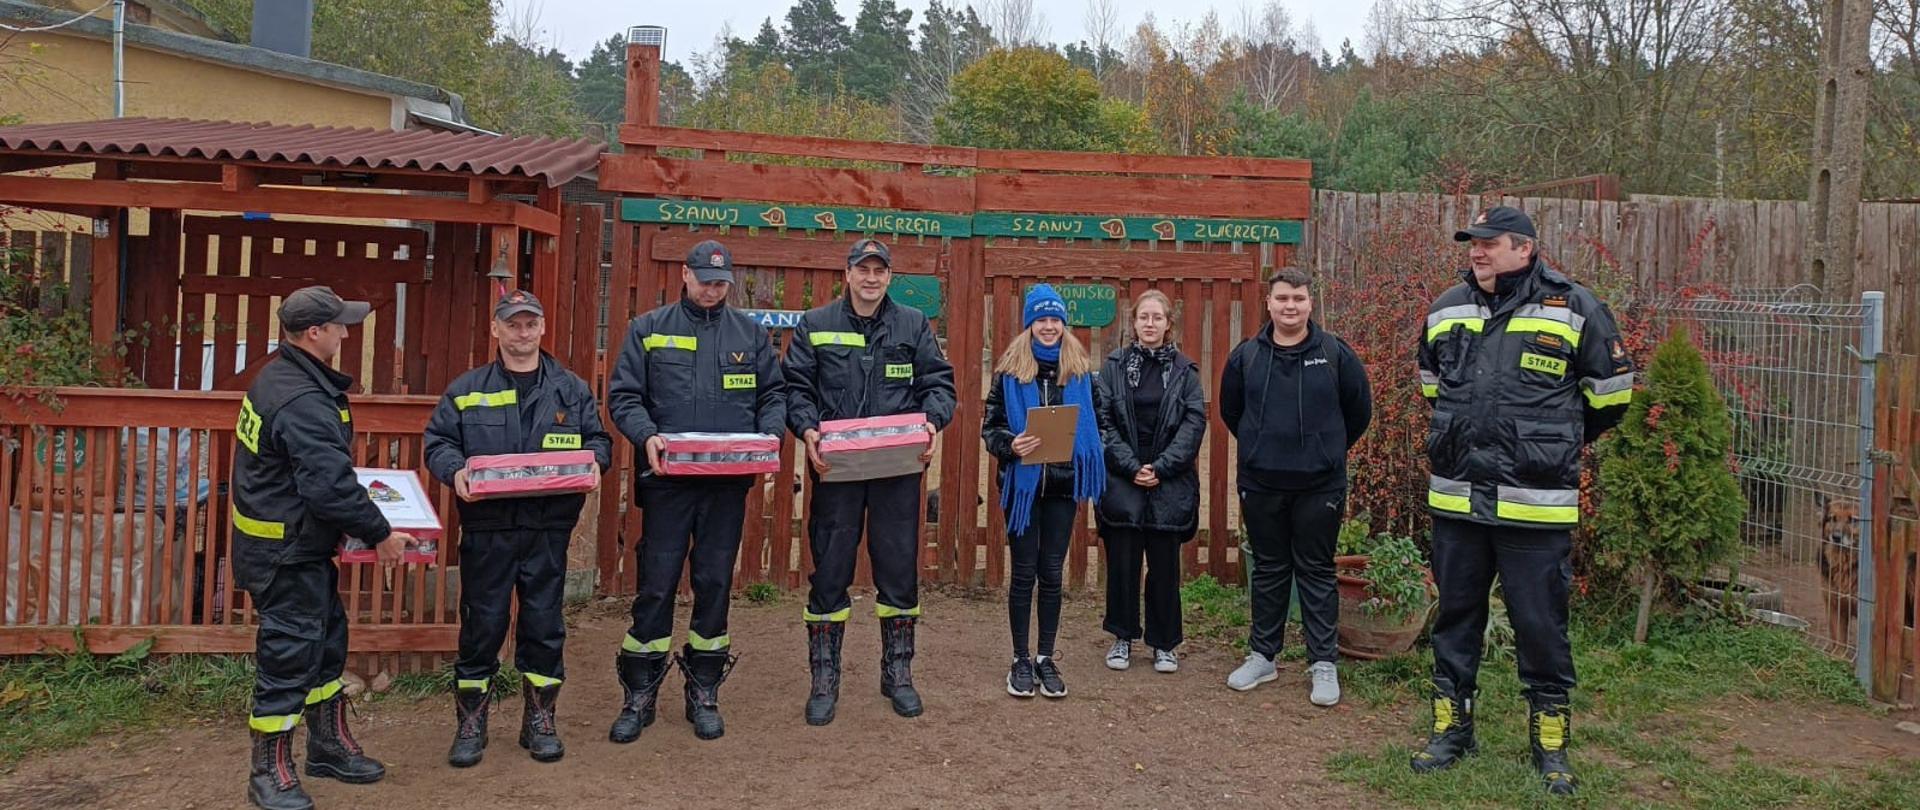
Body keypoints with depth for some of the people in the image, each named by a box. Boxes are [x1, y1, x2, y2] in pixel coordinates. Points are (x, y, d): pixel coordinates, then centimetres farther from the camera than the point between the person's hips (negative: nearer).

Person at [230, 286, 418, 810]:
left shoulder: (280, 377, 8)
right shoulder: (304, 402, -26)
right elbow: (331, 486, -29)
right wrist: (380, 534, -18)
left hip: (298, 544, 11)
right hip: (286, 551, -11)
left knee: (326, 640, 19)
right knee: (289, 653, 0)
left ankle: (328, 746, 33)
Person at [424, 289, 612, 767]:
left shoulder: (571, 389, 9)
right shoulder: (467, 390, 6)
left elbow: (598, 438, 13)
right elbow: (438, 442, 5)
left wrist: (593, 460, -9)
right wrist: (455, 470, -15)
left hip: (549, 528, 1)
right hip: (487, 527, -1)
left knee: (544, 624, 7)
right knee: (482, 625, 5)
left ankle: (540, 720, 22)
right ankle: (471, 722, 19)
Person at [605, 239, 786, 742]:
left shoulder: (750, 333, 12)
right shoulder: (649, 330, 6)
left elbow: (774, 394, 13)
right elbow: (622, 395, 2)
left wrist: (768, 436, -6)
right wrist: (646, 436, -16)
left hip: (729, 482, 2)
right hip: (667, 479, -1)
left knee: (715, 584, 8)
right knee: (656, 585, 0)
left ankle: (704, 694, 20)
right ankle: (639, 696, 14)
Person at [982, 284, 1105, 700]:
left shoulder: (1079, 369, 5)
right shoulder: (1010, 370, -2)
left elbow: (1094, 425, 10)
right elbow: (990, 426, -1)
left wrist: (1088, 476, -2)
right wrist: (1010, 446, -21)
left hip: (1062, 485, 2)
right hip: (1023, 483, -2)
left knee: (1051, 573, 8)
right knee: (1024, 573, 5)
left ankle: (1046, 658, 19)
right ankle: (1021, 660, 16)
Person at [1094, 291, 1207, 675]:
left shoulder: (1184, 369, 4)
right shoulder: (1115, 365, 3)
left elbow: (1195, 422, -2)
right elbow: (1103, 420, -2)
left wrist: (1161, 467, -11)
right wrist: (1131, 466, -11)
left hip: (1168, 485, 0)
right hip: (1122, 481, 0)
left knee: (1165, 566, 6)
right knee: (1122, 563, 4)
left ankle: (1164, 643, 18)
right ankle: (1122, 638, 19)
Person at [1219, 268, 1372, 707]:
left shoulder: (1335, 353, -4)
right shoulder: (1246, 355, 1)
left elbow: (1360, 411, 7)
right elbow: (1230, 411, 15)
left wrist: (1327, 449, 12)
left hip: (1319, 485, -2)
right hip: (1261, 485, 2)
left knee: (1316, 572, 6)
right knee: (1268, 571, 13)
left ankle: (1323, 663, 15)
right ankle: (1262, 656, 24)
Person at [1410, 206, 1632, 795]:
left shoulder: (1573, 309, -7)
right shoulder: (1446, 310, 6)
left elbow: (1610, 392, 5)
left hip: (1535, 504, -4)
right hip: (1455, 499, 4)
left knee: (1541, 626, 4)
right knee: (1455, 617, 13)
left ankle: (1550, 745, 20)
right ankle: (1451, 729, 27)